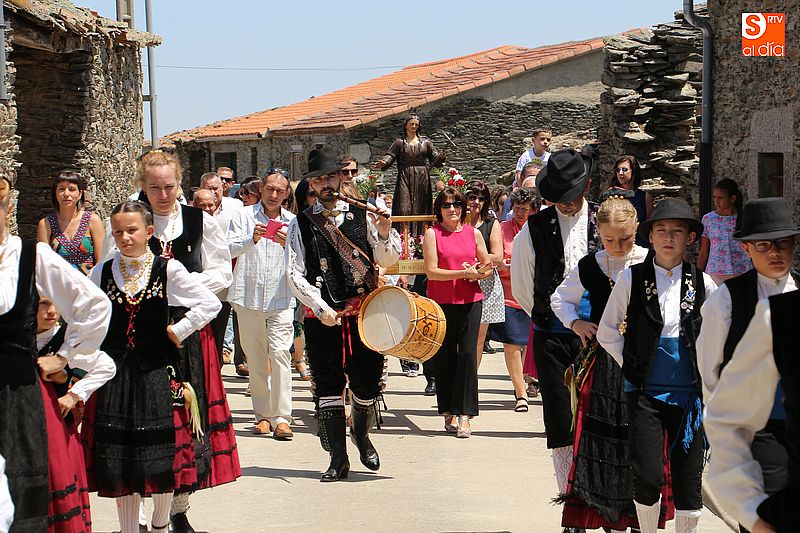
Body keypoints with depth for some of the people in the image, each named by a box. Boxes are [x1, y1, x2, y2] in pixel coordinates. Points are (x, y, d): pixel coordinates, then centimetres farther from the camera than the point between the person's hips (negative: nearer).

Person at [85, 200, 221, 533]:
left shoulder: (168, 270, -2)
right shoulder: (102, 273, 5)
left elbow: (210, 303, -3)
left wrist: (177, 331, -5)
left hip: (157, 371, -2)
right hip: (114, 374, 2)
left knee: (163, 454, 0)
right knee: (119, 457, 1)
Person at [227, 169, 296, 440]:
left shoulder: (292, 222, 10)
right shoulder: (244, 216, 7)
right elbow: (229, 249, -6)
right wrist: (252, 240, -23)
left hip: (281, 299, 0)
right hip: (248, 297, 1)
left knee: (280, 353, -13)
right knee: (255, 360, 6)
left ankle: (281, 417, -13)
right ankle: (262, 415, 17)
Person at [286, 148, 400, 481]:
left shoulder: (362, 216, 7)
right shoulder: (301, 225, 3)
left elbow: (388, 260, 4)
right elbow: (294, 275, -3)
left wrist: (385, 234, -16)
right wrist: (320, 307, -16)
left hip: (364, 313, 1)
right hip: (322, 317, -1)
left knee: (367, 384, 3)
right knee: (328, 388, 0)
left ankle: (362, 436, 33)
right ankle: (338, 458, 9)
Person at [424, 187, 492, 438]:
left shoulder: (473, 233, 8)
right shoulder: (432, 233, 0)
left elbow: (488, 266, 14)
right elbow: (431, 271, -8)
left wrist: (478, 274, -8)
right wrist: (463, 273, -16)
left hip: (470, 300, 1)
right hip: (441, 302, -1)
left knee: (468, 354, -5)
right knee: (444, 356, 4)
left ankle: (464, 415, -3)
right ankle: (449, 412, 15)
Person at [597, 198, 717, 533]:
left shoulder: (702, 283, 3)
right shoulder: (631, 279, -1)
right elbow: (607, 332, 6)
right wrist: (631, 366, 0)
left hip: (689, 392, 1)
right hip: (644, 391, -1)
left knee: (689, 480, 2)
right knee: (647, 477, -8)